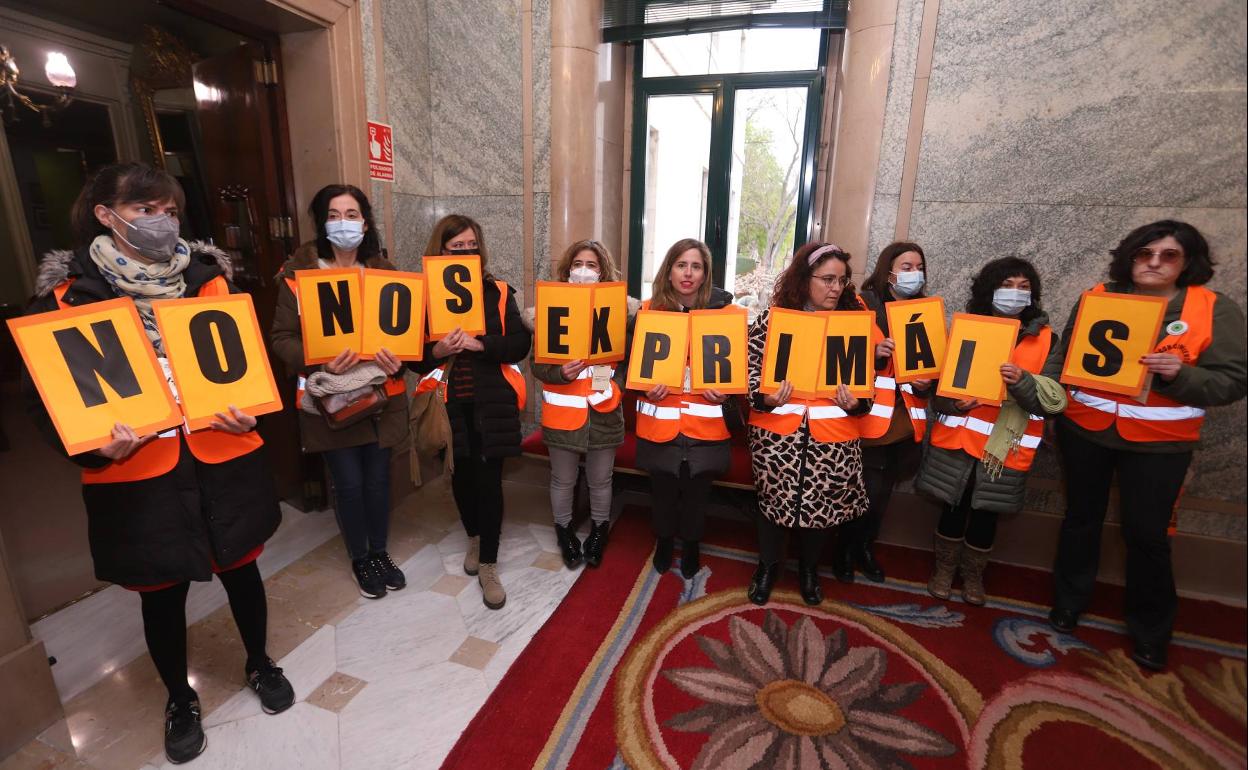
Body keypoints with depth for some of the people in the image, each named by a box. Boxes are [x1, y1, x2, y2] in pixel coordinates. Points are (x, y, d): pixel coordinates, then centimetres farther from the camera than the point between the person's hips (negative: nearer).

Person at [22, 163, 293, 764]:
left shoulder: (207, 277, 2)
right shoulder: (68, 292, -4)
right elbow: (44, 394, -2)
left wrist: (251, 412, -10)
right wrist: (94, 444, -19)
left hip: (223, 459, 2)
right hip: (135, 474, -1)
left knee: (240, 569, 17)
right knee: (162, 593, 15)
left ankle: (260, 664, 44)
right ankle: (179, 700, 42)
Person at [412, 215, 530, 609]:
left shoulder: (499, 292, 1)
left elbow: (520, 344, -6)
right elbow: (413, 357, -1)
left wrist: (479, 344, -19)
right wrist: (438, 351, -21)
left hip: (491, 402, -1)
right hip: (449, 404, 1)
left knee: (488, 479, 0)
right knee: (461, 476, 15)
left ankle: (488, 566, 14)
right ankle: (474, 537, 42)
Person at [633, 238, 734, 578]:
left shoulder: (724, 310, -2)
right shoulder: (650, 309, -3)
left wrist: (726, 390, -13)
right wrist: (645, 386, -13)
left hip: (705, 420, 0)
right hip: (661, 419, 0)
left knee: (697, 490, 14)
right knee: (662, 488, 14)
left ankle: (692, 546, 40)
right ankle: (664, 543, 41)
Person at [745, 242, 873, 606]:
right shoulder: (771, 319, -3)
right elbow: (752, 368, -3)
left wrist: (855, 404, -12)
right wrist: (765, 398, -22)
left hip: (832, 434, 2)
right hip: (778, 431, -2)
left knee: (822, 501, 13)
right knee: (774, 496, 10)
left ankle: (809, 569, 40)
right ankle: (768, 565, 36)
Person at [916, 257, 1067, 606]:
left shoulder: (1046, 339, 1)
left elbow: (1054, 401, -7)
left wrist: (1022, 381, -25)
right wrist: (955, 403, -17)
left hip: (1006, 445, 0)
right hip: (959, 437, 0)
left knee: (986, 514, 11)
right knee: (953, 508, 8)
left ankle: (973, 575, 34)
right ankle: (944, 568, 30)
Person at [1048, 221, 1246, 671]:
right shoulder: (1098, 297, 1)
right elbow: (1064, 357, 9)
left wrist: (1180, 374, -23)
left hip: (1159, 442, -1)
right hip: (1085, 432, 2)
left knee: (1146, 534, 5)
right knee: (1081, 518, 14)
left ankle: (1150, 631, 27)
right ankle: (1068, 603, 33)